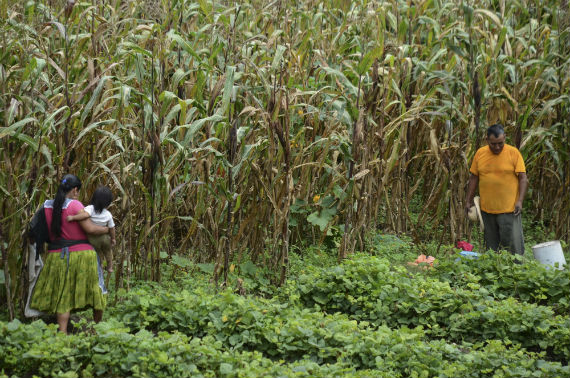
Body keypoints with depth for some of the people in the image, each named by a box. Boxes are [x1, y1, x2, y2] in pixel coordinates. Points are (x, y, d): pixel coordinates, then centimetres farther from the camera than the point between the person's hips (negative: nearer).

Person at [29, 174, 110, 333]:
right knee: (94, 290, 11)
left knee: (63, 296, 5)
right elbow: (90, 228, -15)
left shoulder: (47, 206, 4)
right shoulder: (75, 205, -11)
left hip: (57, 255, 4)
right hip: (81, 253, -4)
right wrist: (107, 229, 1)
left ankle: (62, 331, -6)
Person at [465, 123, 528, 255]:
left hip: (509, 209, -3)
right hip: (487, 209, 3)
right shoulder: (480, 153, 6)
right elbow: (473, 178, 12)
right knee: (491, 245, 9)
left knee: (513, 243, -6)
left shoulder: (513, 153, -3)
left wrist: (520, 201, -13)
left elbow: (523, 179, -4)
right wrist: (469, 201, 10)